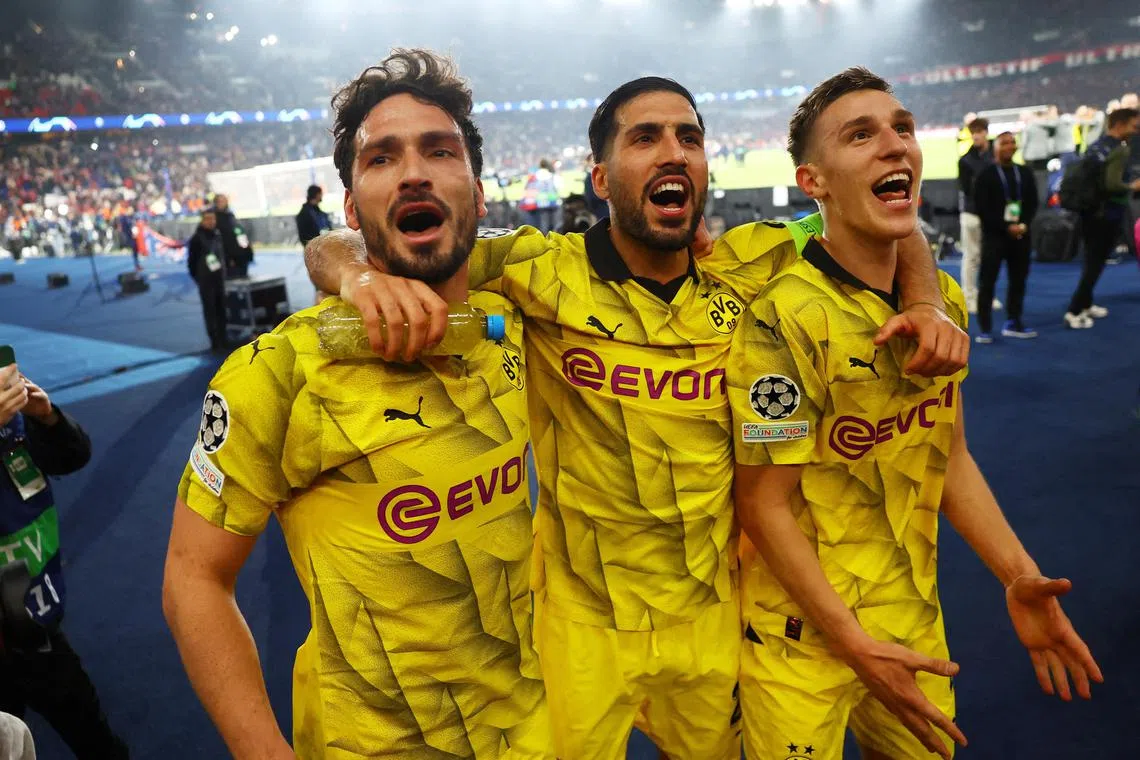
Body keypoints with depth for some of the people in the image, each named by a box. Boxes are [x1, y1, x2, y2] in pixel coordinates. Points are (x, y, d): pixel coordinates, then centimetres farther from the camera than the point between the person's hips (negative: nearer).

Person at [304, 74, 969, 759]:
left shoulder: (745, 269, -7)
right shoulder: (542, 272, -17)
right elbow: (332, 250, -15)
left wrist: (926, 303, -11)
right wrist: (362, 275, -39)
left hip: (711, 616, 4)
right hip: (582, 622, -3)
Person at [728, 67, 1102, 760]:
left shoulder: (946, 298, 0)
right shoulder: (785, 319, -22)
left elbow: (947, 453, 9)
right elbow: (765, 505, -18)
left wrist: (1018, 576, 1)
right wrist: (853, 644, -17)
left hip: (915, 618, 7)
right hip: (804, 631, -6)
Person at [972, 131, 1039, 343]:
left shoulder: (1025, 174, 14)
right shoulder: (985, 175, -1)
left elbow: (1032, 203, 10)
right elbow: (982, 209, -9)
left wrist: (1023, 225, -9)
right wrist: (1006, 227, -15)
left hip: (1020, 235, 5)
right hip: (994, 235, -5)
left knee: (1019, 279, 8)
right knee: (987, 282, -7)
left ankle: (1013, 323, 20)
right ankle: (985, 329, -3)